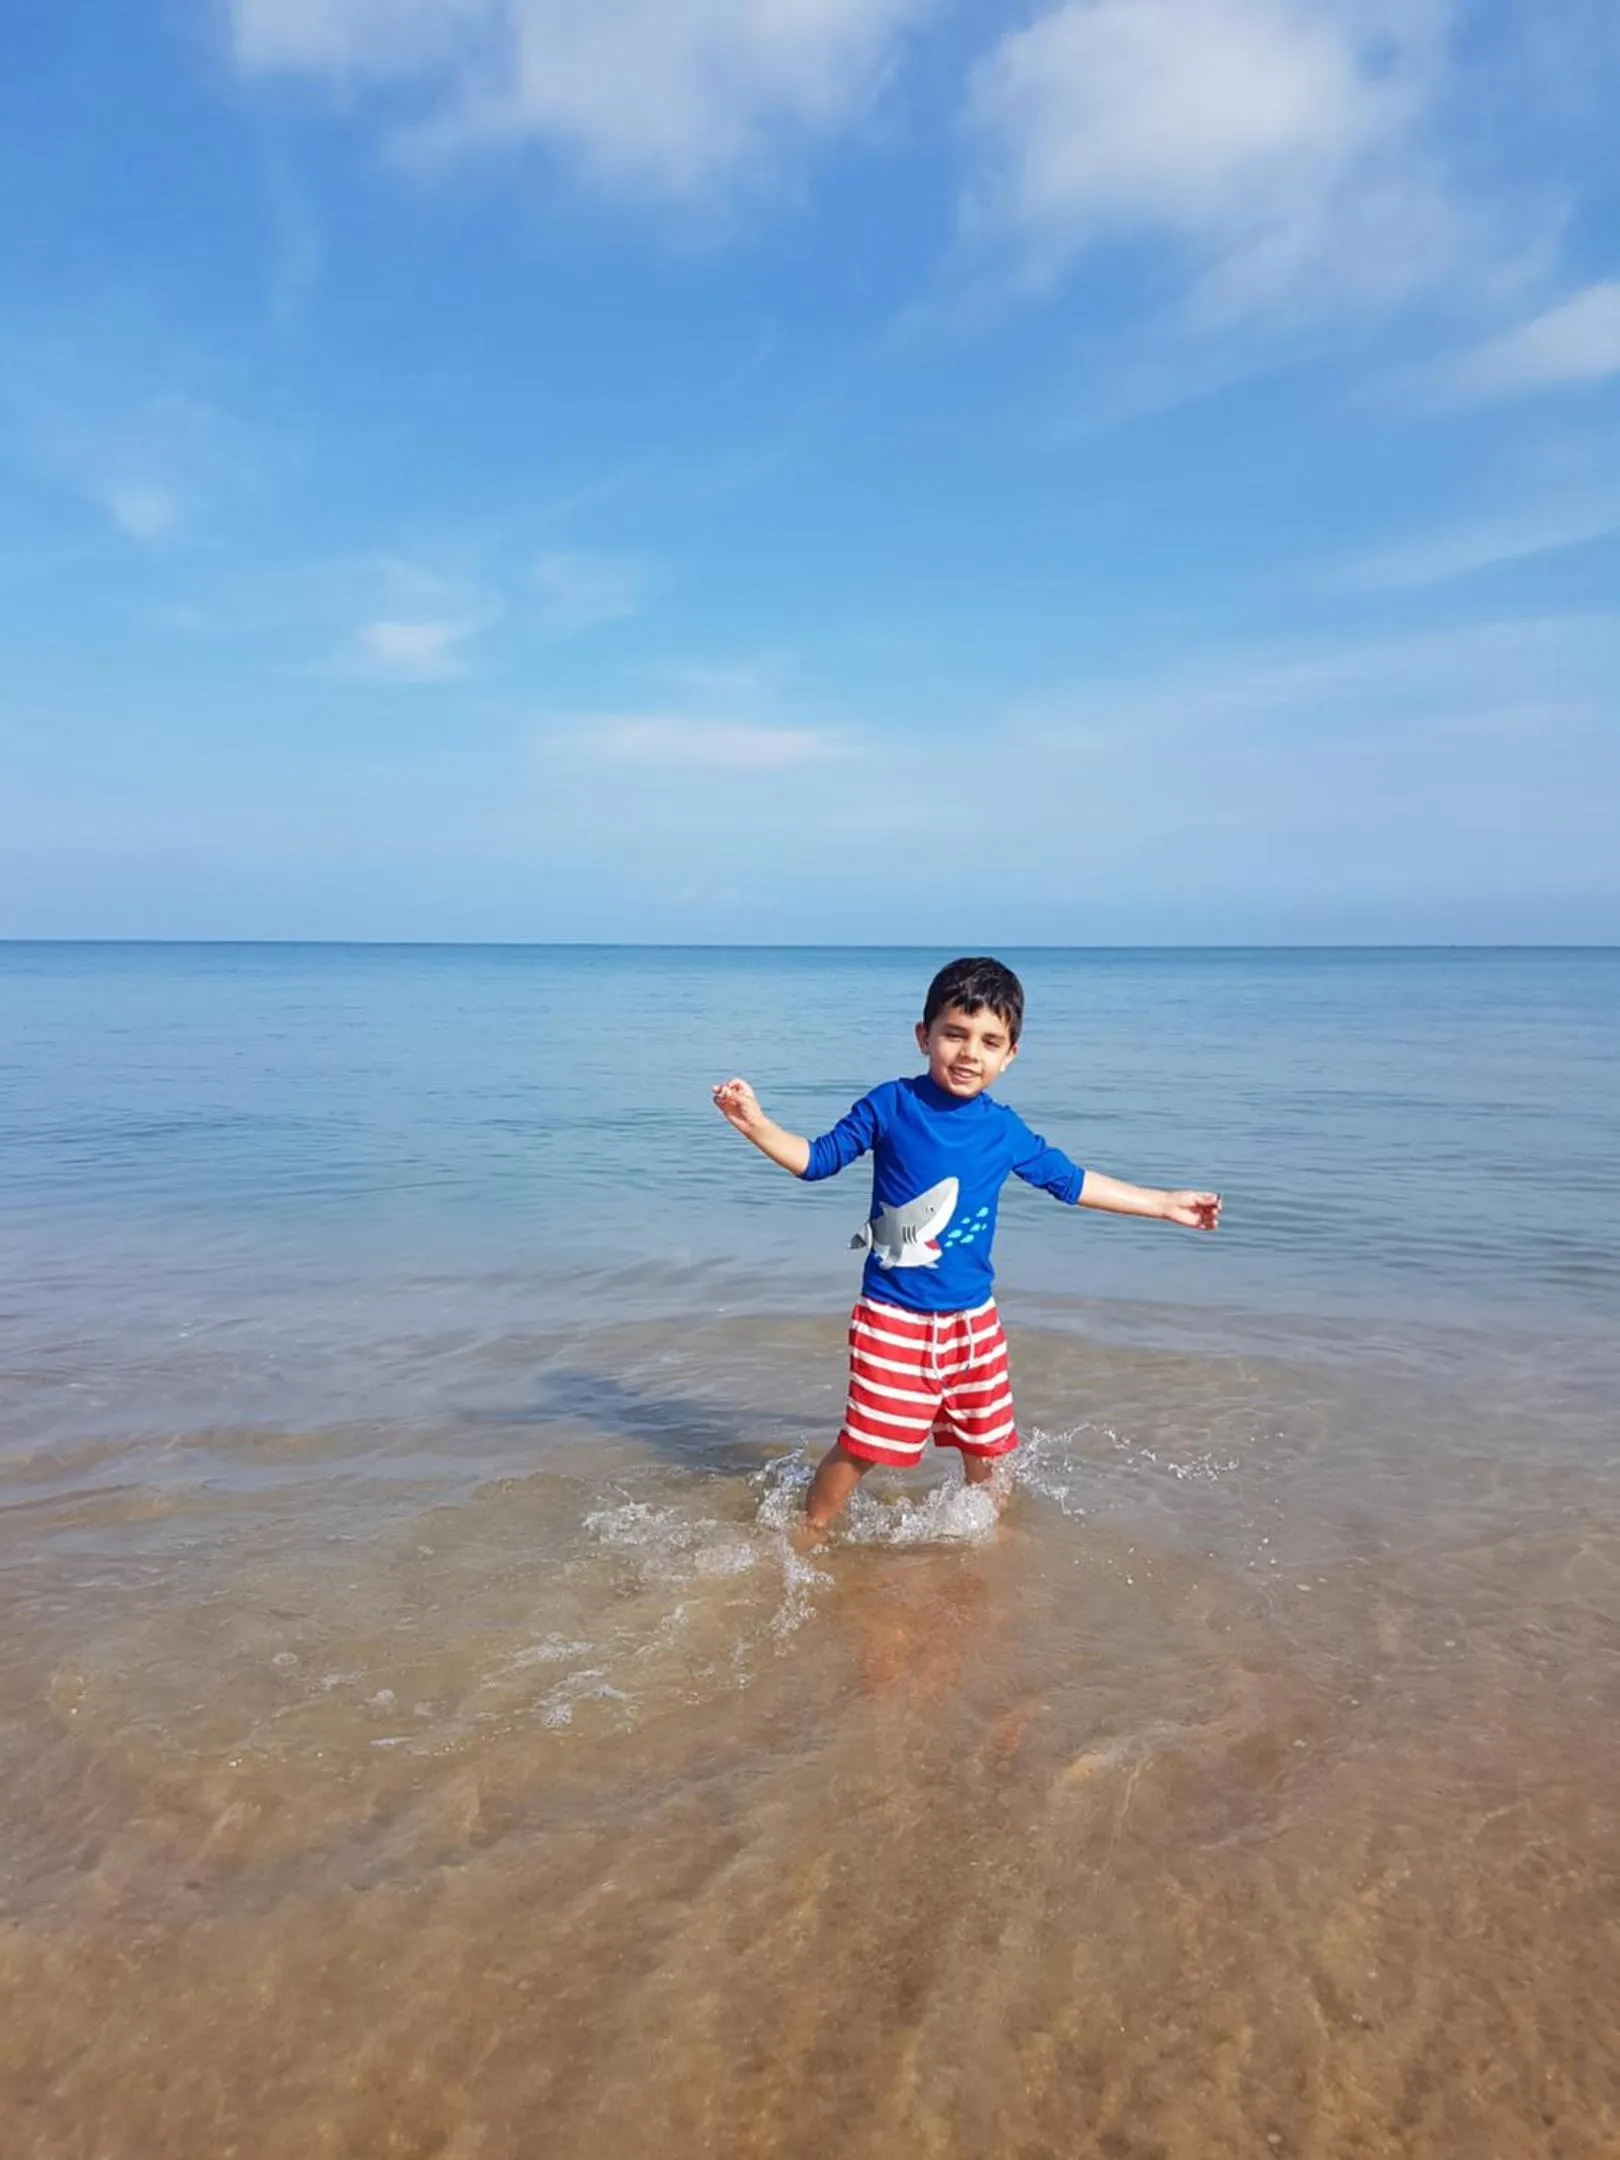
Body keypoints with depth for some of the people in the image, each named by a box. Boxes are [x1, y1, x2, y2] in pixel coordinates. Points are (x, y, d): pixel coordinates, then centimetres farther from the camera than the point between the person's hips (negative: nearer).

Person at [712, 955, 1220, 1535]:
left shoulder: (1005, 1131, 1)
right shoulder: (891, 1105, -9)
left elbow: (1070, 1181, 15)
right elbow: (818, 1159, 0)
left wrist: (1165, 1204, 19)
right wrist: (757, 1125, -16)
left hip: (972, 1318, 4)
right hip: (893, 1317, -3)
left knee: (985, 1444, 16)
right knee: (861, 1444, -1)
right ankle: (807, 1535, 24)